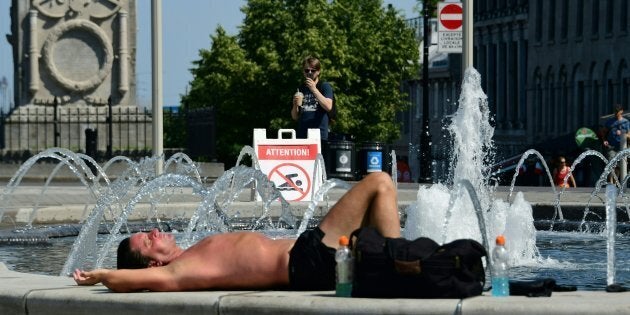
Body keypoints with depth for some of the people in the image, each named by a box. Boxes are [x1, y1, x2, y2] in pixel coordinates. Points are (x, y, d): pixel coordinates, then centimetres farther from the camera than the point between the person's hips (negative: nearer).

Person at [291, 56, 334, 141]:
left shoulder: (325, 86, 6)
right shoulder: (300, 89, 17)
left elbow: (328, 107, -11)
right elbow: (295, 117, 18)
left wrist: (314, 89, -14)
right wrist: (295, 105, -4)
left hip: (319, 135, -4)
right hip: (301, 135, 4)